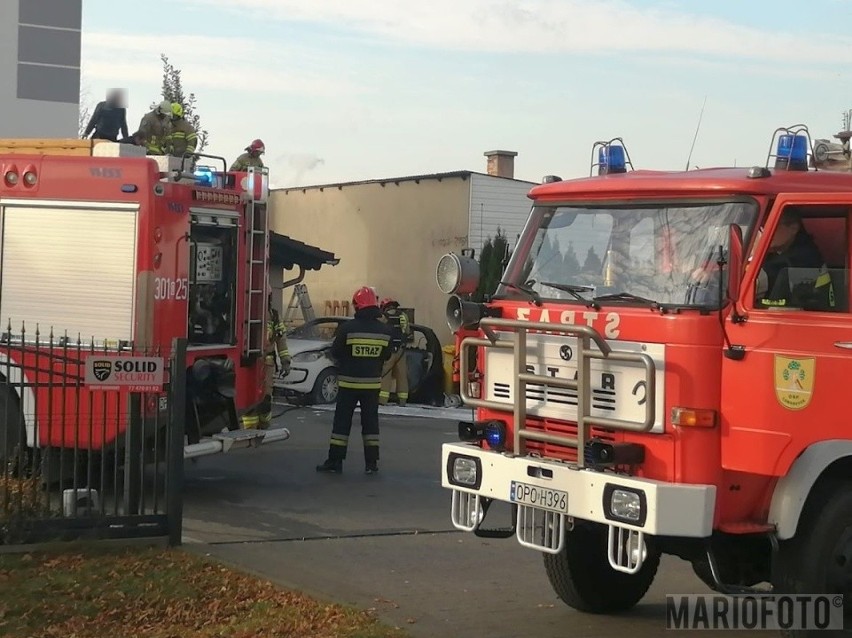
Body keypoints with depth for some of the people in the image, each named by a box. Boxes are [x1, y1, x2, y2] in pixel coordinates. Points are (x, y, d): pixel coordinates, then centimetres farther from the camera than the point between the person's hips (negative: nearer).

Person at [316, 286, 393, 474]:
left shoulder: (347, 328, -14)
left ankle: (335, 461, 4)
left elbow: (335, 353, -5)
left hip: (349, 382, -3)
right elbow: (386, 355, 8)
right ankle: (372, 462, 10)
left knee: (342, 421, 4)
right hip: (373, 383, 3)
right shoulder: (384, 330, -3)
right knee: (370, 422, 10)